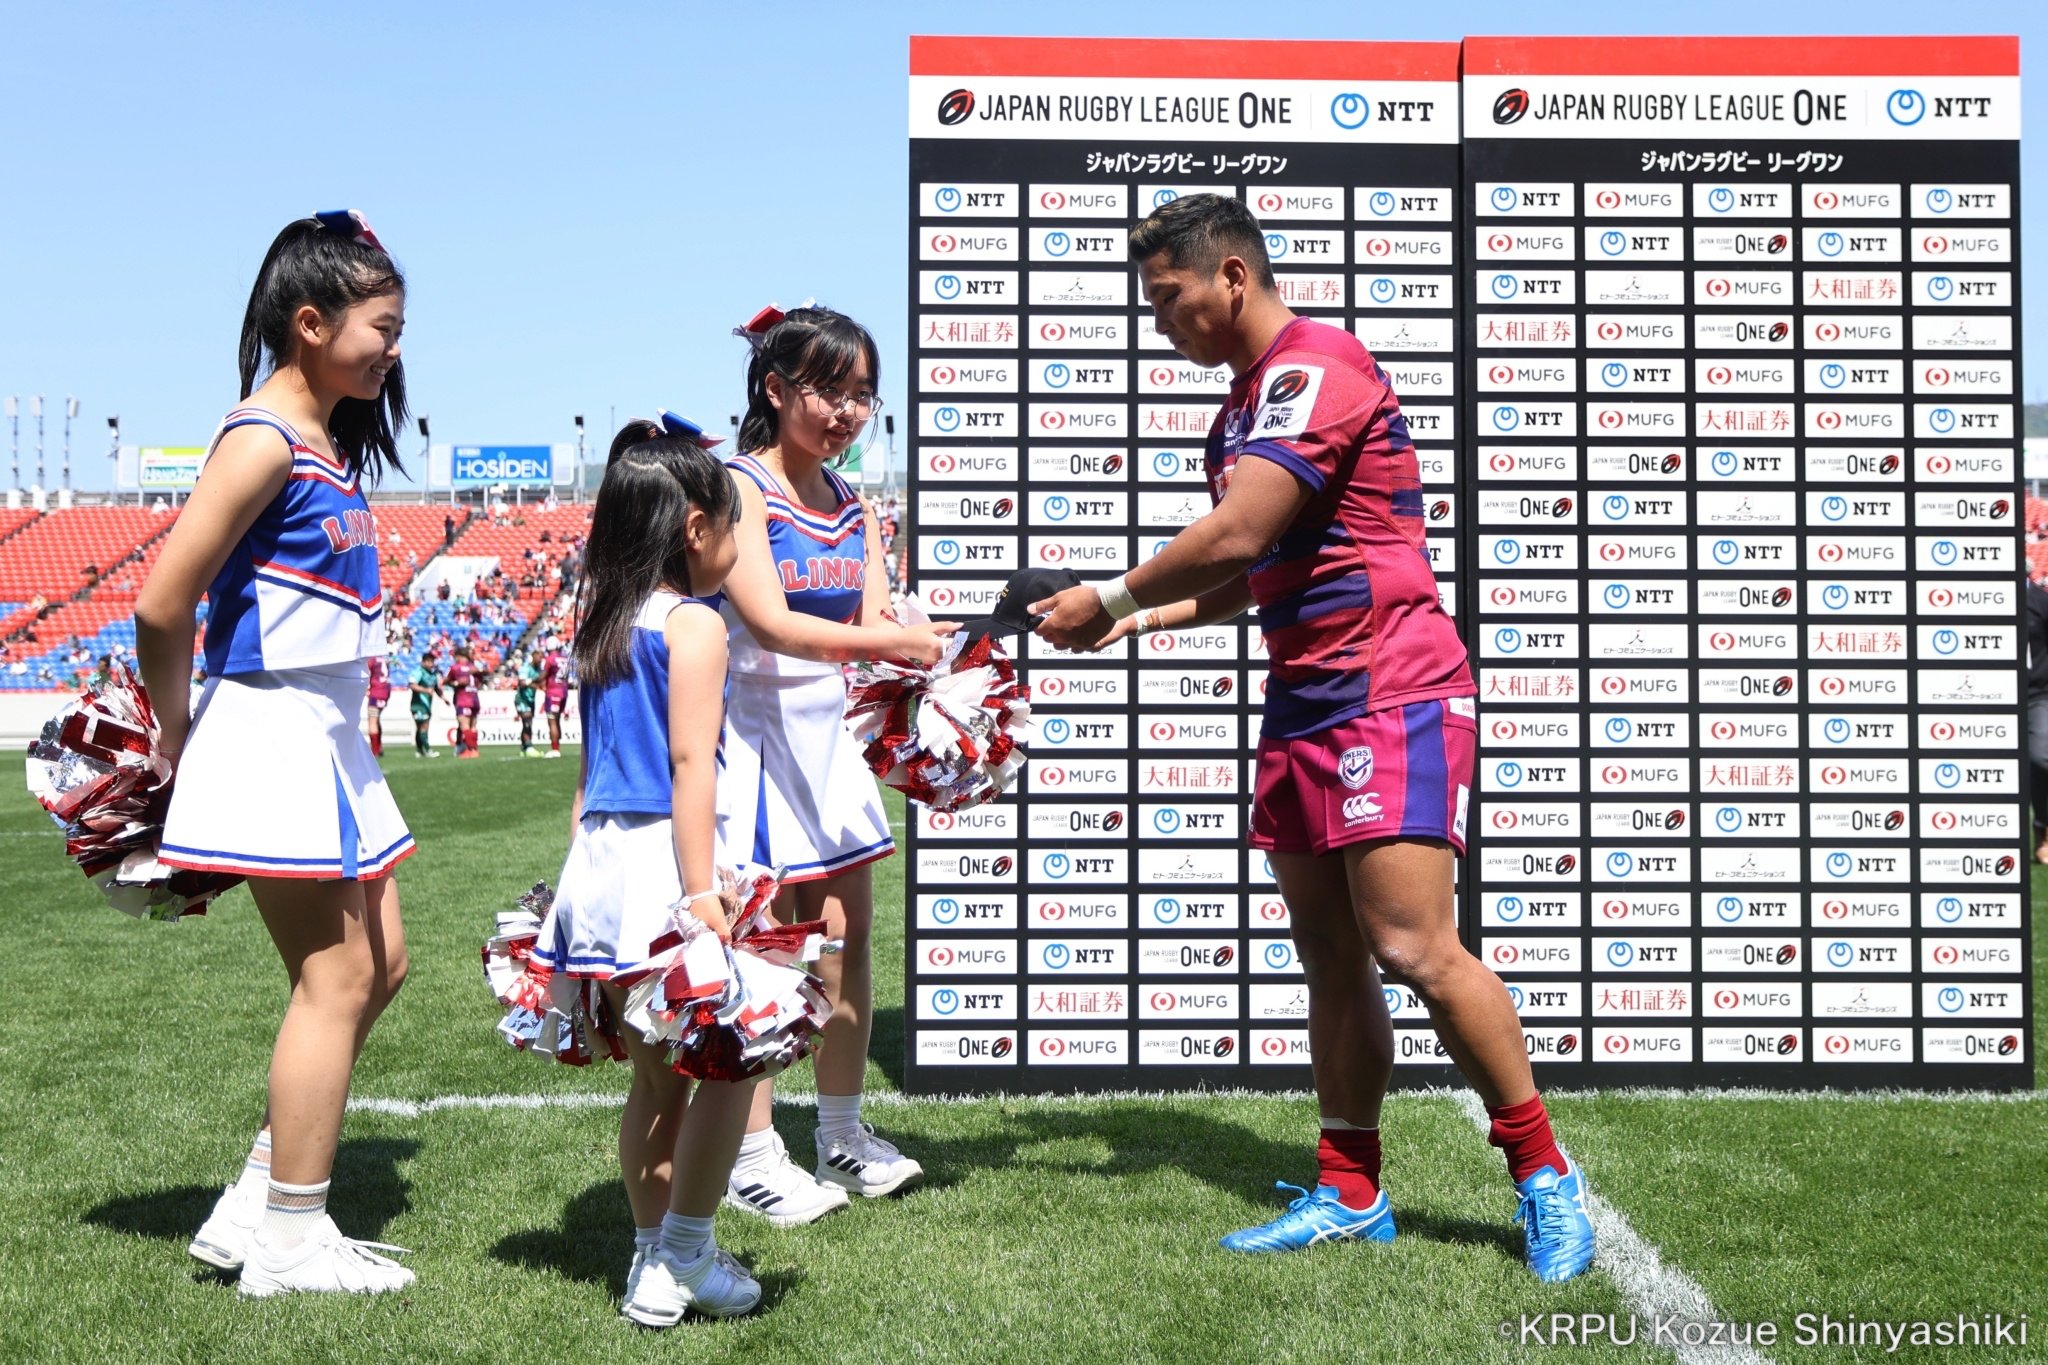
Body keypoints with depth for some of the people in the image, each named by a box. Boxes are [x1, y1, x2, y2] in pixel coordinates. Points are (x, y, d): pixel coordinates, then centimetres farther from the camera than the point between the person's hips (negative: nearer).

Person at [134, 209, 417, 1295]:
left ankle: (258, 1199, 23)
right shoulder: (263, 442, -15)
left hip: (328, 739, 10)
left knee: (380, 963, 14)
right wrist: (176, 738, -4)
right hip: (271, 734, -9)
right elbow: (162, 606, -17)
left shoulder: (333, 445, 13)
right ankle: (290, 1242, 10)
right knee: (336, 978, -3)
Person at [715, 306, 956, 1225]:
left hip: (828, 735, 7)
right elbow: (771, 623, -24)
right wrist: (891, 641, -35)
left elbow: (874, 624, 3)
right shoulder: (742, 487, -11)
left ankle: (843, 1138, 24)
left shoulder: (851, 503, 11)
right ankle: (754, 1158, 9)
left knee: (848, 935, 11)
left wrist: (925, 648, -19)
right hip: (757, 734, -7)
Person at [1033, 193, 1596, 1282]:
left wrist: (1110, 598, -8)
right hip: (1304, 702, 10)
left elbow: (1236, 536, -21)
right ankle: (1349, 1196, 18)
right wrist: (1144, 617, 10)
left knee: (1413, 949, -12)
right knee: (1330, 960, 10)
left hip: (1388, 694, -10)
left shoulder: (1316, 365, -12)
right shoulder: (1248, 402, 19)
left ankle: (1546, 1179, 4)